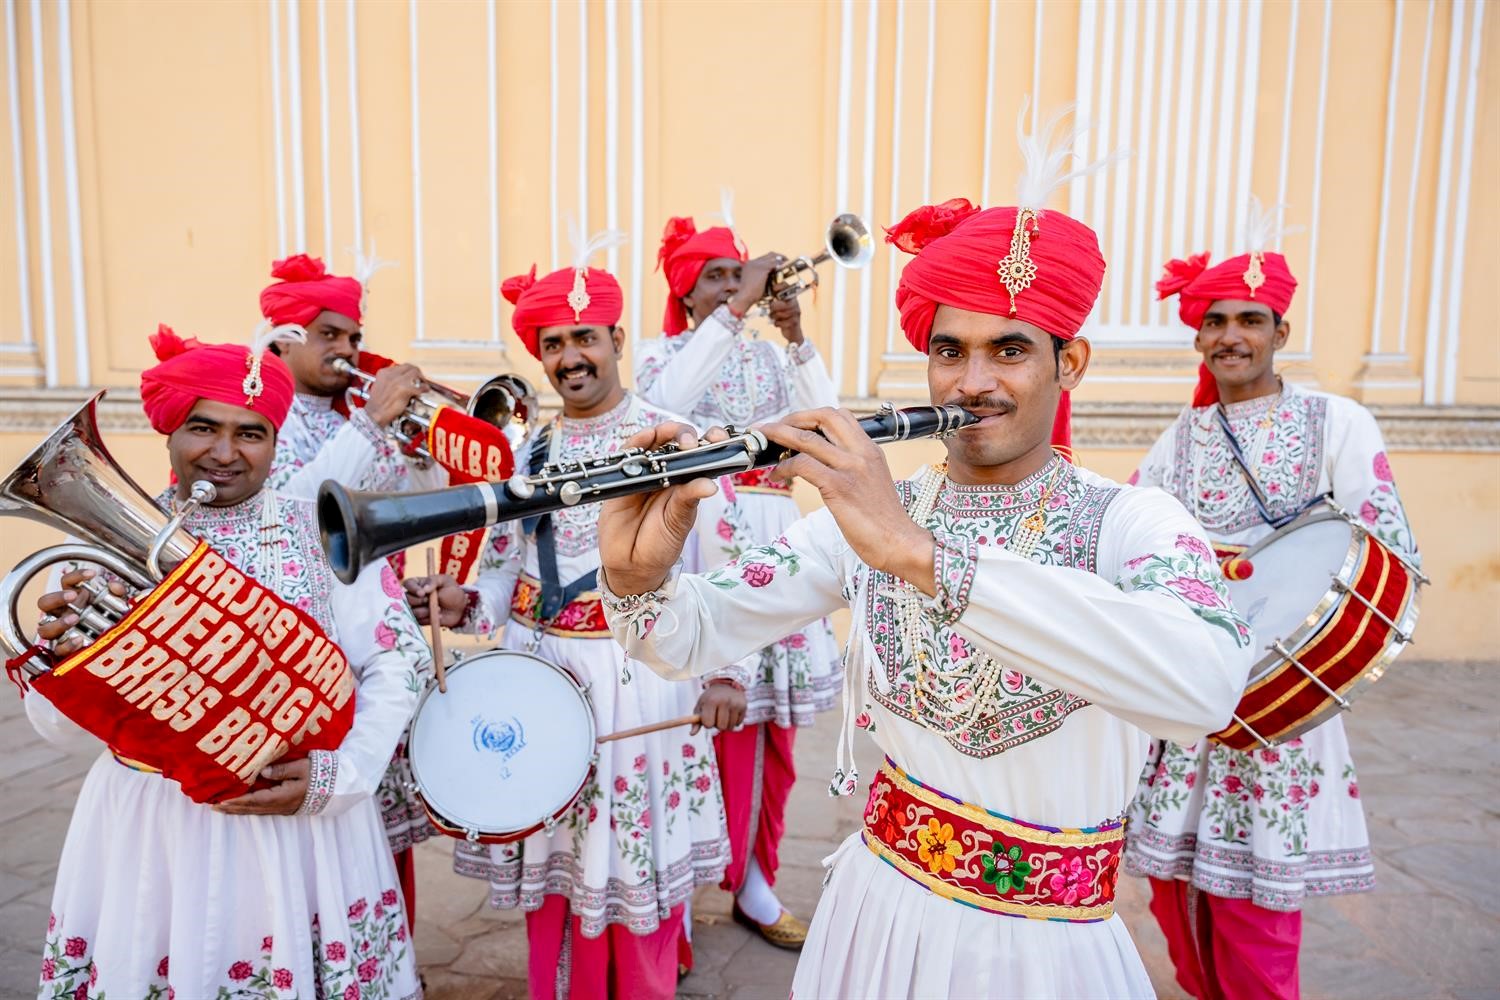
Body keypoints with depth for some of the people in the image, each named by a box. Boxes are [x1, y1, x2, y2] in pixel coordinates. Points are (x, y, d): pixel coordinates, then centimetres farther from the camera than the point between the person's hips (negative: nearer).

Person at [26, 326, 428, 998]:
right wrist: (62, 663, -23)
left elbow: (396, 663, -5)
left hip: (299, 818, 0)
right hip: (149, 824, 1)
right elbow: (62, 724, -2)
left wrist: (337, 776, -16)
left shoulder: (324, 532, -6)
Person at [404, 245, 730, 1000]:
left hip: (640, 675, -4)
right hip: (539, 673, 5)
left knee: (634, 861, 8)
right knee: (550, 858, 16)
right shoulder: (529, 449, 8)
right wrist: (462, 603, -8)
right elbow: (505, 569, 11)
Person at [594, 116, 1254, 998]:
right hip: (877, 915, 3)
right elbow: (693, 637, -9)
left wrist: (922, 552, -44)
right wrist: (638, 576, -31)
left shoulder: (1131, 522, -15)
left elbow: (1206, 682, -37)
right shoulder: (868, 514, -6)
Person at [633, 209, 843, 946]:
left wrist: (798, 339, -9)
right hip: (699, 537, -4)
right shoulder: (663, 354, 5)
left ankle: (752, 883, 21)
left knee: (770, 719, 6)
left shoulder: (770, 356, 14)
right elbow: (664, 404, -21)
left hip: (771, 537, 4)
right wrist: (734, 312, -20)